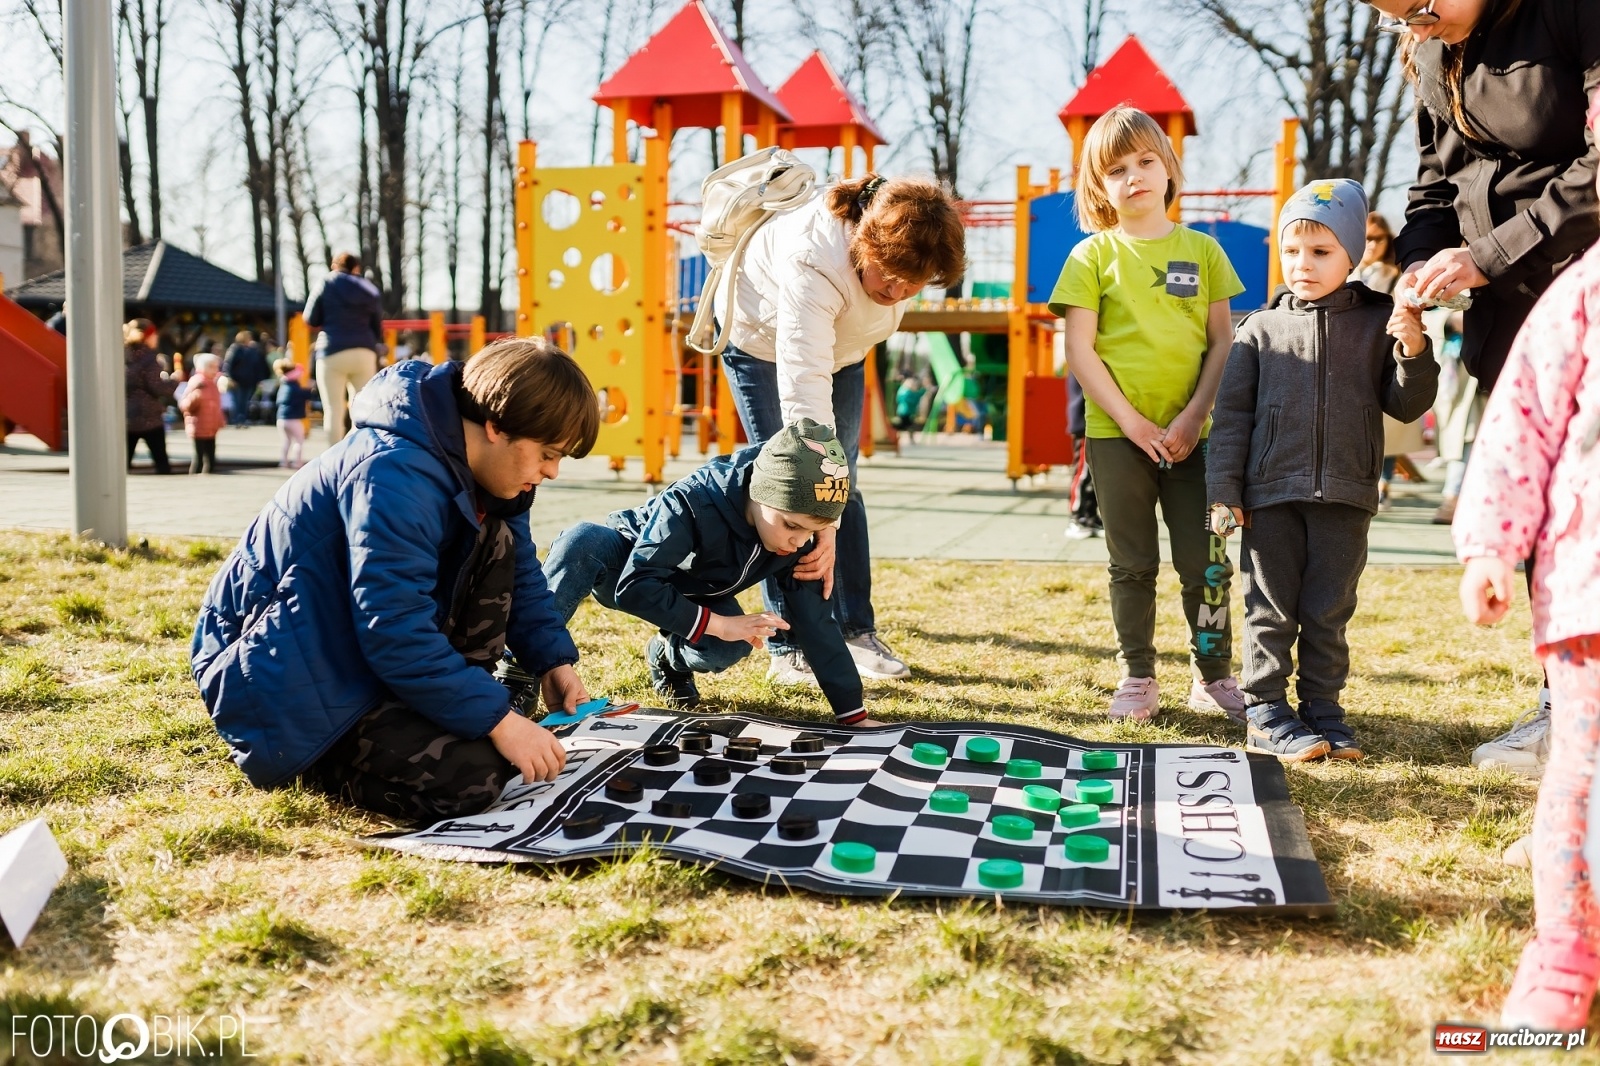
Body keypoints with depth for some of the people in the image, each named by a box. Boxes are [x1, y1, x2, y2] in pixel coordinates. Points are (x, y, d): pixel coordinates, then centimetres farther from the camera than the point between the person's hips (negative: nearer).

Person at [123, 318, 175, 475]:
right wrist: (174, 380, 2)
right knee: (160, 459, 4)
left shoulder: (122, 357, 7)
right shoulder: (147, 358, -11)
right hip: (149, 418, -5)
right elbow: (157, 388, -13)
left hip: (125, 419, 5)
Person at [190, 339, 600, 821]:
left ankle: (457, 709, 2)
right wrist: (497, 720, -28)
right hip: (293, 678, -9)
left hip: (376, 642, 9)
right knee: (470, 779, -25)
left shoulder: (477, 469, 1)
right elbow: (395, 632, -31)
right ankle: (314, 758, -2)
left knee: (496, 539, -3)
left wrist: (553, 660, 0)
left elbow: (521, 574, 14)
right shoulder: (394, 475, -28)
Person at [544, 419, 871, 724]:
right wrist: (718, 623, -45)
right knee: (583, 541, -39)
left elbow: (814, 619, -19)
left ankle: (669, 656, 7)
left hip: (690, 595, 4)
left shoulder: (797, 539, -23)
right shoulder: (694, 503, -38)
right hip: (625, 564, -4)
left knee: (729, 647, -30)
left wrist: (853, 713, -22)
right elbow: (634, 587, -40)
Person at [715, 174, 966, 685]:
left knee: (842, 484, 4)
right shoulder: (813, 263, -44)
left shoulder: (905, 241, -26)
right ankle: (790, 648, -4)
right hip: (762, 338, -5)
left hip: (839, 343, 5)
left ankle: (857, 631, 10)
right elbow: (804, 393, -50)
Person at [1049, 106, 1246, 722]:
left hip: (1192, 434, 1)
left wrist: (1193, 417, -8)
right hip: (1117, 434, -1)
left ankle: (1214, 677, 19)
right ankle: (1137, 678, 19)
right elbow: (1079, 350, -5)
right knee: (1133, 565, 8)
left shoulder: (1202, 250, 7)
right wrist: (1132, 421, -11)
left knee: (1207, 562, 4)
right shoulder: (1093, 255, 1)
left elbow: (1224, 342, 4)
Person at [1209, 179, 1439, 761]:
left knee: (1329, 612, 8)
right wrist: (1223, 488, -1)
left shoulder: (1380, 324, 6)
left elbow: (1405, 406, 6)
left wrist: (1413, 354, -12)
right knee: (1270, 609, 3)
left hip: (1344, 496, 0)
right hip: (1271, 495, 0)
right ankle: (1266, 713, 11)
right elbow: (1232, 412, 4)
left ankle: (1322, 707, 20)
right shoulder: (1261, 330, 6)